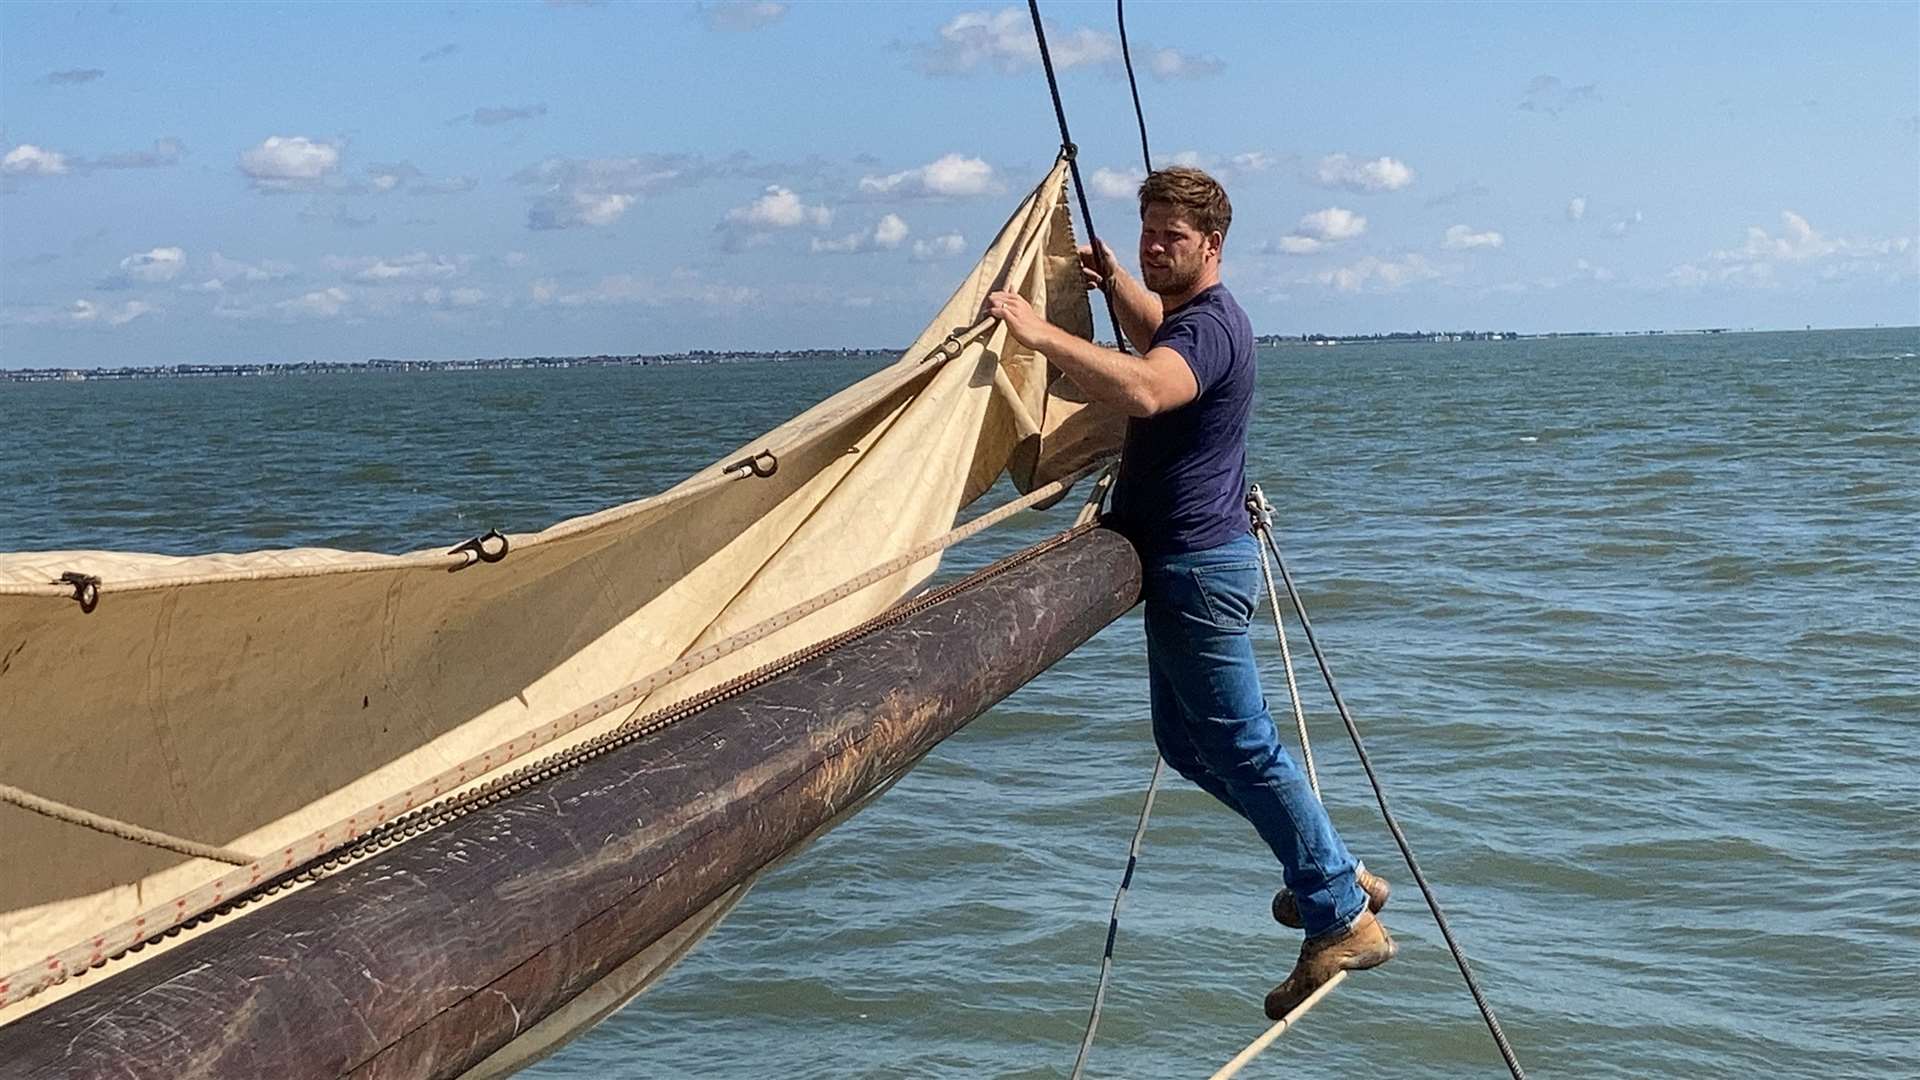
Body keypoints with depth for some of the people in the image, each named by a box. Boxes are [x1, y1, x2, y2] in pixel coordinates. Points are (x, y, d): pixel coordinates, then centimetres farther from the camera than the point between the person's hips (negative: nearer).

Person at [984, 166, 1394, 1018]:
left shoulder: (1208, 326, -20)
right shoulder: (1196, 315, 14)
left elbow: (1143, 390, -42)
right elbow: (1157, 334, 40)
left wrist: (1041, 334, -44)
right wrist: (1113, 282, 22)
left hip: (1196, 568, -11)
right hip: (1187, 561, 11)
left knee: (1242, 747, -5)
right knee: (1186, 743, 18)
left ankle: (1341, 920, 6)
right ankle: (1335, 874, 27)